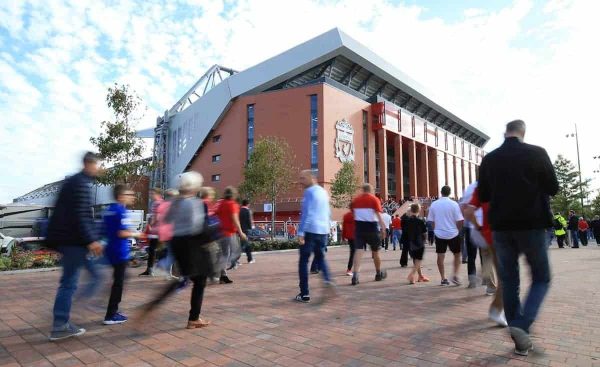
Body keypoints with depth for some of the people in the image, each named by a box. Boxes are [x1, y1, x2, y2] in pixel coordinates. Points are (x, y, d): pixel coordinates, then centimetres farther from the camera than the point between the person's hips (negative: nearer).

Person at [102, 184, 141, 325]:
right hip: (120, 251, -9)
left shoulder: (109, 210, 11)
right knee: (118, 282, 0)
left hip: (111, 249, 9)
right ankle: (110, 316, 5)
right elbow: (122, 233, -22)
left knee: (118, 280, 20)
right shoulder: (121, 210, -16)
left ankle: (113, 311, 27)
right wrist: (135, 234, -6)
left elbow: (107, 230, 16)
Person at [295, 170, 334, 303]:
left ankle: (304, 294, 2)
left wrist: (300, 232, -18)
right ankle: (327, 279, -1)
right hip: (323, 230, 7)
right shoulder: (323, 191, 15)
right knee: (320, 257, 23)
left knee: (303, 261, 2)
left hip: (310, 230, -7)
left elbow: (306, 214, -17)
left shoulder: (309, 192, -10)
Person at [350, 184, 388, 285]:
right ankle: (379, 274, 29)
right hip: (372, 228, -2)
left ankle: (355, 275, -17)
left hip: (359, 227, 2)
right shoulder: (374, 199, -3)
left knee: (358, 250, -4)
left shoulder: (355, 200, 9)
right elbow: (379, 215, -12)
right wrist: (383, 228, -13)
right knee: (375, 252, 13)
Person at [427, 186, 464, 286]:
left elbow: (431, 221, 3)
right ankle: (455, 275, 4)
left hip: (439, 234, 2)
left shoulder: (434, 204, -1)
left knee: (440, 256, 7)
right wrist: (458, 230, 9)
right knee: (457, 255, 14)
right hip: (453, 233, -2)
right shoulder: (454, 204, -9)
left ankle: (443, 278, 9)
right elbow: (459, 221, -8)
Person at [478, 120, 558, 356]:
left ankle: (520, 341, 14)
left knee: (509, 281, 10)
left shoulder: (489, 159, 2)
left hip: (501, 227, 2)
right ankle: (522, 325, -9)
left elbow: (483, 196, 6)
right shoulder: (537, 153, -5)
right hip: (531, 225, -2)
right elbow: (553, 188, 1)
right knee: (541, 279, 12)